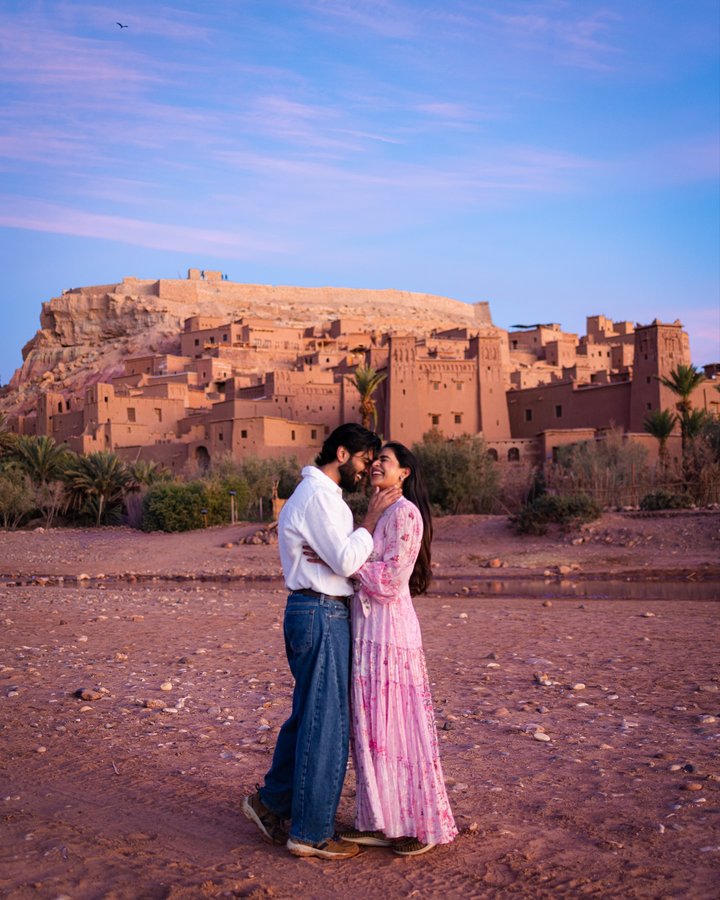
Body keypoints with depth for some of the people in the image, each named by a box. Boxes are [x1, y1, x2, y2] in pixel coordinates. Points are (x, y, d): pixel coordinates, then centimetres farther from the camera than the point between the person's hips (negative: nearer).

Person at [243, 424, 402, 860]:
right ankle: (312, 833, 8)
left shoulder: (323, 495, 19)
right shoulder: (318, 496, -15)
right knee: (325, 721, -2)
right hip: (321, 614, -11)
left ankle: (271, 801, 30)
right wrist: (372, 518, -11)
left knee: (309, 714, 19)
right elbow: (345, 562, -20)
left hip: (321, 614, 11)